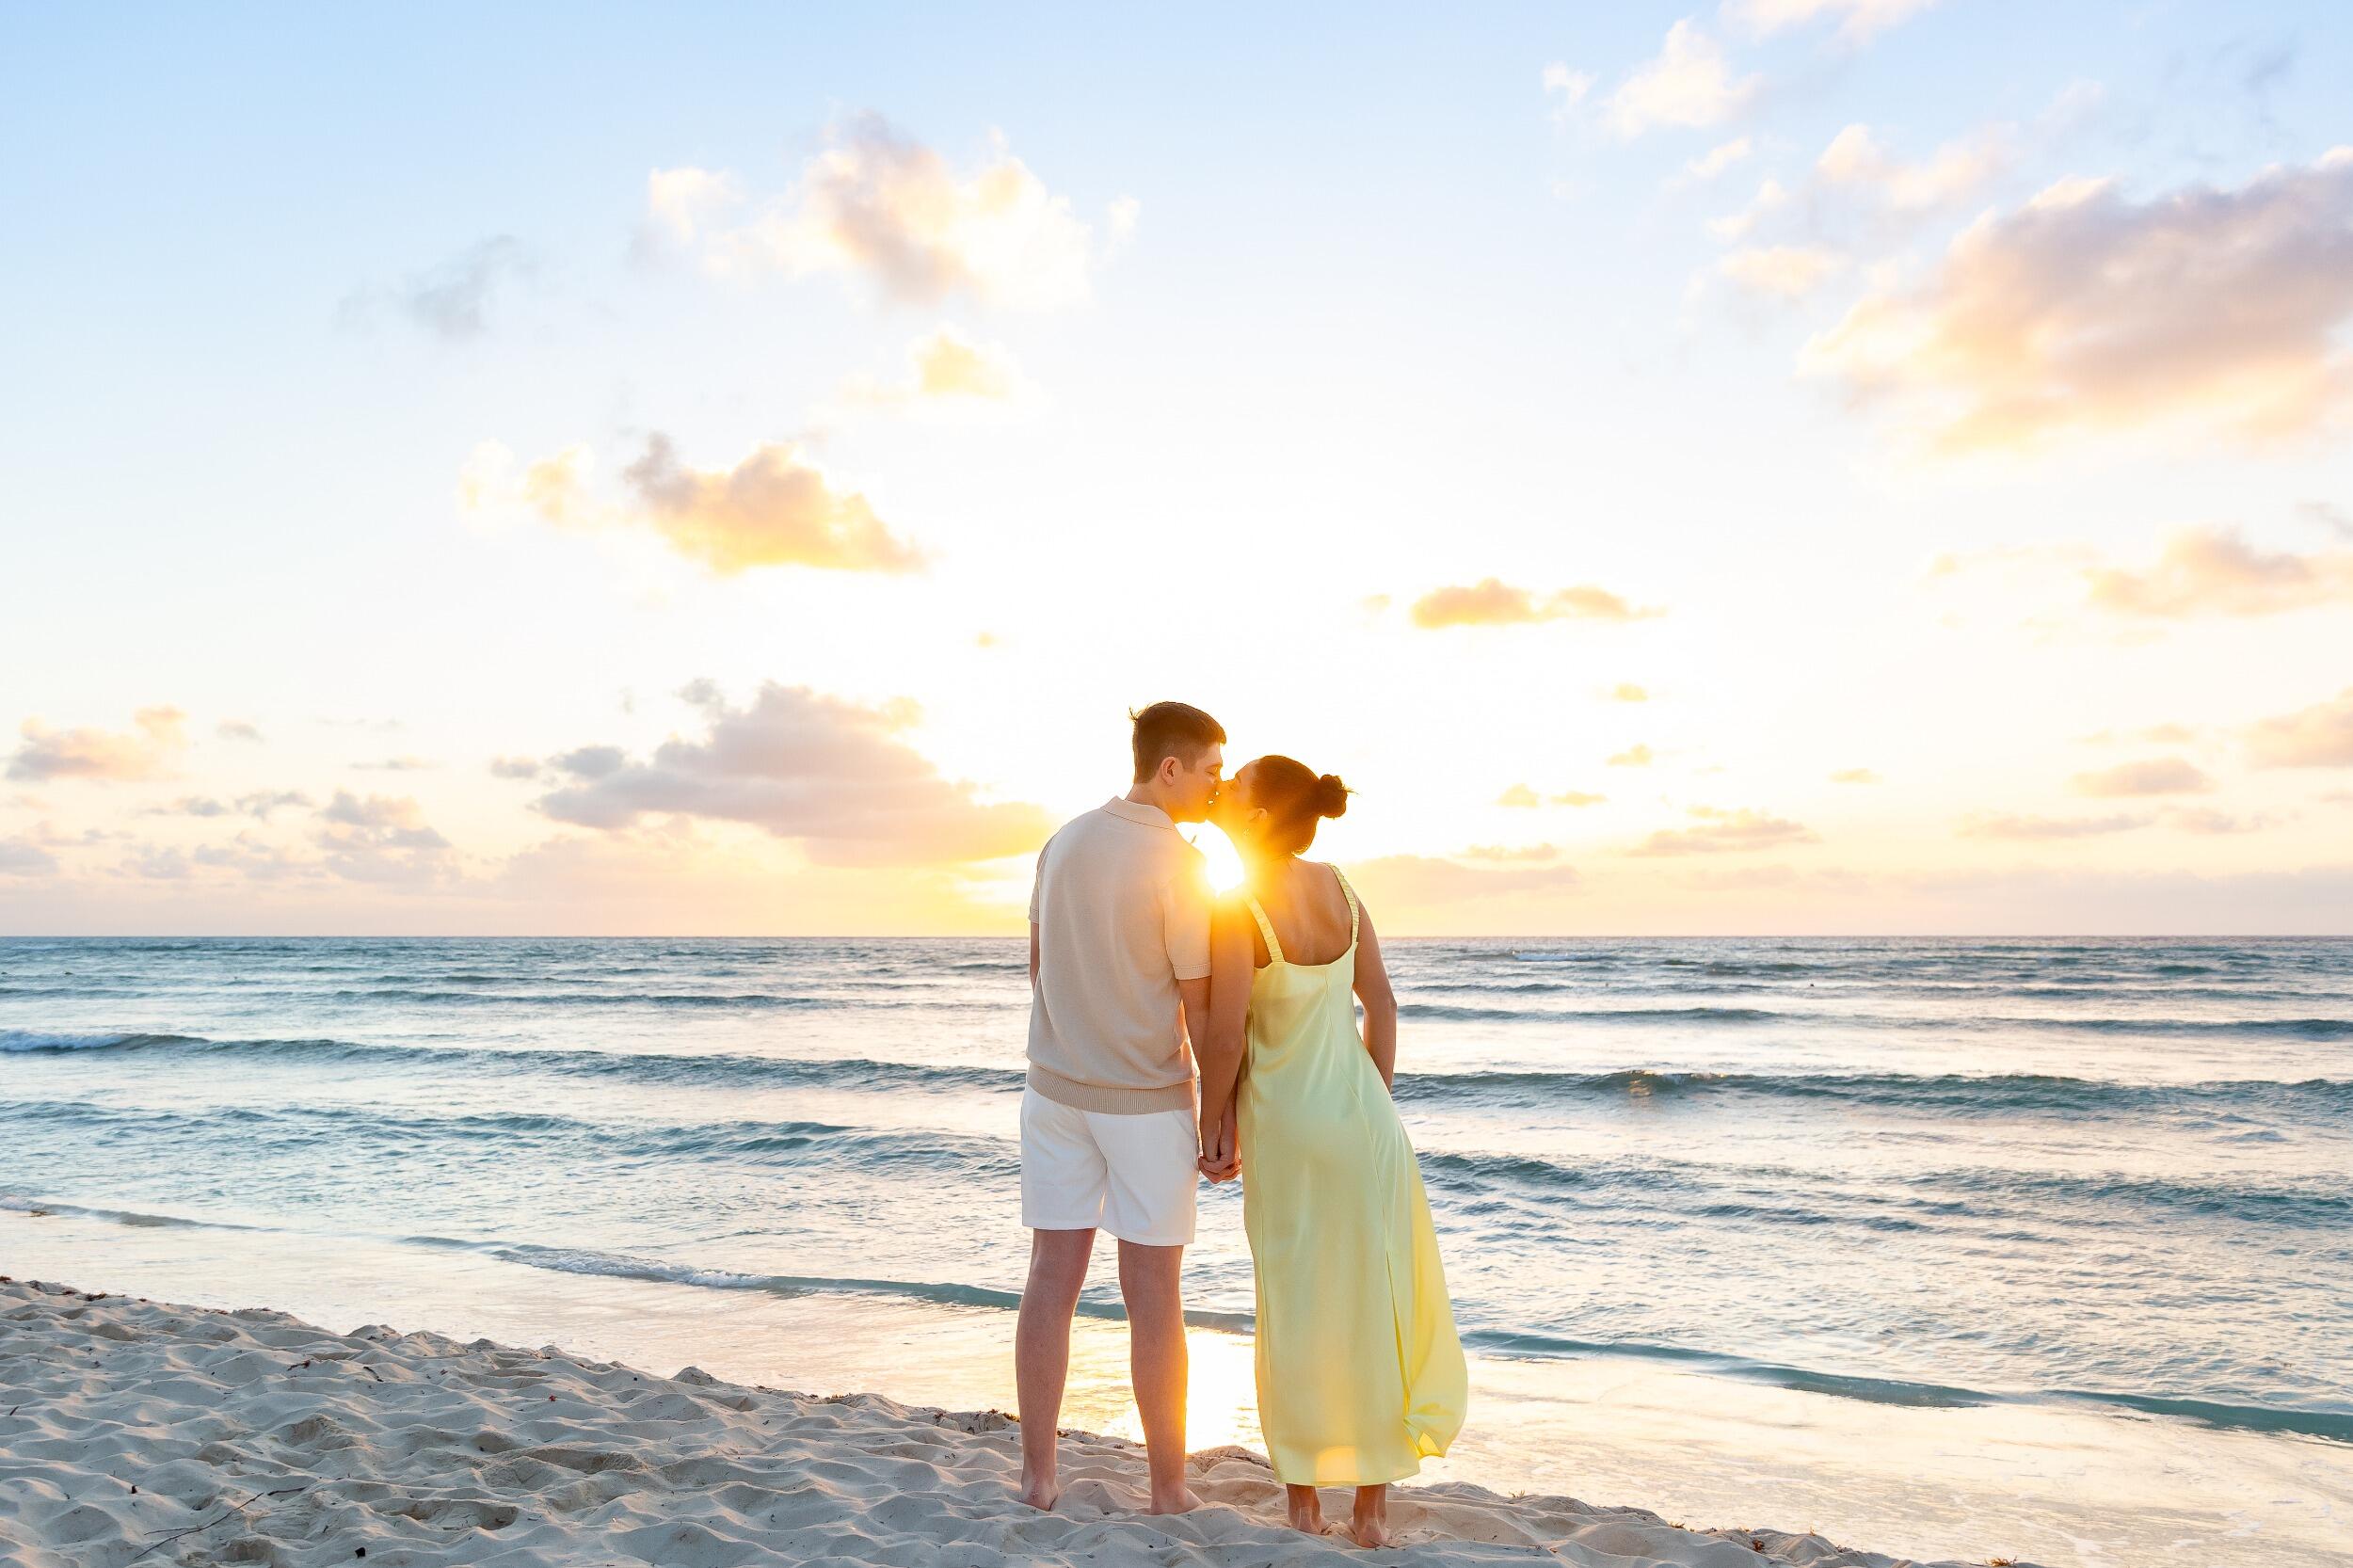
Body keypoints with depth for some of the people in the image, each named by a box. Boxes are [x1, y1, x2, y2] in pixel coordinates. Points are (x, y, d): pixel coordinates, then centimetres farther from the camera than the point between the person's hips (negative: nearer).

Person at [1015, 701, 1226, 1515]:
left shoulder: (1063, 842, 3)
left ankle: (1038, 1473, 16)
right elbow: (1201, 1010, -15)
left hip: (1056, 1087, 6)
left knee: (1052, 1279, 9)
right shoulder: (1180, 865, -18)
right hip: (1146, 1100, -5)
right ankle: (1169, 1488, 14)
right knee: (1153, 1294, 3)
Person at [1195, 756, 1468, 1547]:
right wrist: (1379, 1108, 13)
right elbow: (1381, 1002, 5)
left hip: (1285, 1127, -4)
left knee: (1296, 1311, 11)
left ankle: (1304, 1505, 23)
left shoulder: (1238, 909, -18)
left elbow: (1224, 1038, -19)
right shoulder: (1337, 885, 0)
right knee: (1374, 1304, 13)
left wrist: (1212, 1127, -3)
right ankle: (1373, 1506, 22)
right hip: (1362, 1115, 4)